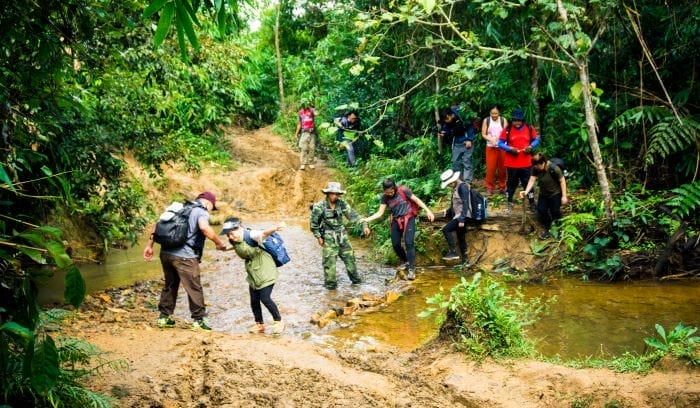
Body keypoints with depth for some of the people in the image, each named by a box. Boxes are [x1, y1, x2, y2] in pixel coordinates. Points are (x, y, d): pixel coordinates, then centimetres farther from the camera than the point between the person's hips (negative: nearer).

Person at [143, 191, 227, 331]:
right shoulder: (201, 212, -3)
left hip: (166, 253, 7)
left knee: (170, 285, 22)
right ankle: (198, 320, 9)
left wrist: (150, 244, 18)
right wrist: (219, 242, -13)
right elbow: (204, 227, -25)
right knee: (194, 288, 5)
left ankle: (164, 317, 27)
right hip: (184, 256, -7)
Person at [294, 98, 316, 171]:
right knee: (303, 148, -8)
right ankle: (303, 164, -10)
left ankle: (311, 163, 11)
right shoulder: (300, 112, 10)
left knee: (312, 148, 2)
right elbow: (299, 124, 17)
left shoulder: (311, 110, -1)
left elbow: (316, 114, -26)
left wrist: (310, 107, -20)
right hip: (304, 132, 2)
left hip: (312, 132, -1)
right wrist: (296, 134, 16)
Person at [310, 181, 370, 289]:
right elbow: (314, 223, -6)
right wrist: (318, 237, -6)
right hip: (329, 237, -5)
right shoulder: (319, 207, -16)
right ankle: (330, 283, 9)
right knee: (329, 260, -5)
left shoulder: (342, 204, -5)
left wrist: (364, 225, -15)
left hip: (342, 235, 5)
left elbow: (352, 215, -6)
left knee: (349, 256, 11)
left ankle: (354, 278, 28)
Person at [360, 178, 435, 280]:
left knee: (409, 242, -16)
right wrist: (367, 219, -15)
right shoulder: (385, 197, -1)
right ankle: (405, 261, 28)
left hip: (408, 219, -4)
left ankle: (411, 269, -13)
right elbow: (379, 213, -2)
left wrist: (428, 211, -13)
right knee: (395, 244, 1)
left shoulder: (403, 190, -12)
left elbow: (417, 200, -7)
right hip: (396, 221, 4)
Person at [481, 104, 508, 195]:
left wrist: (500, 138, -24)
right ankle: (489, 187, 8)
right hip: (490, 147, 0)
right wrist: (490, 139, -18)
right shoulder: (486, 120, 0)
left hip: (502, 147, 0)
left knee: (502, 167, 4)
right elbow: (483, 134, -1)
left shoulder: (503, 120, 0)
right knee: (490, 167, -3)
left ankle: (502, 186, 17)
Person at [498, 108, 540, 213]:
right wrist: (509, 148, -19)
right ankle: (510, 203, 24)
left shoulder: (529, 129, -2)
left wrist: (531, 146, -10)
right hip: (511, 163, 0)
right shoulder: (507, 130, -7)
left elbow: (536, 139, 10)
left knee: (528, 183, 5)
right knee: (512, 183, 11)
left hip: (526, 163, 0)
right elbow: (500, 143, -3)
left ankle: (532, 204, 14)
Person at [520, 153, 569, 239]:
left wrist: (564, 196, -18)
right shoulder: (535, 168, -16)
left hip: (555, 193, -5)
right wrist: (526, 191, -36)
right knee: (541, 210, -3)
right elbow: (532, 180, -19)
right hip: (543, 193, 5)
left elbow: (562, 181, -21)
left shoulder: (554, 169, -30)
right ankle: (547, 229, 17)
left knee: (554, 212, -2)